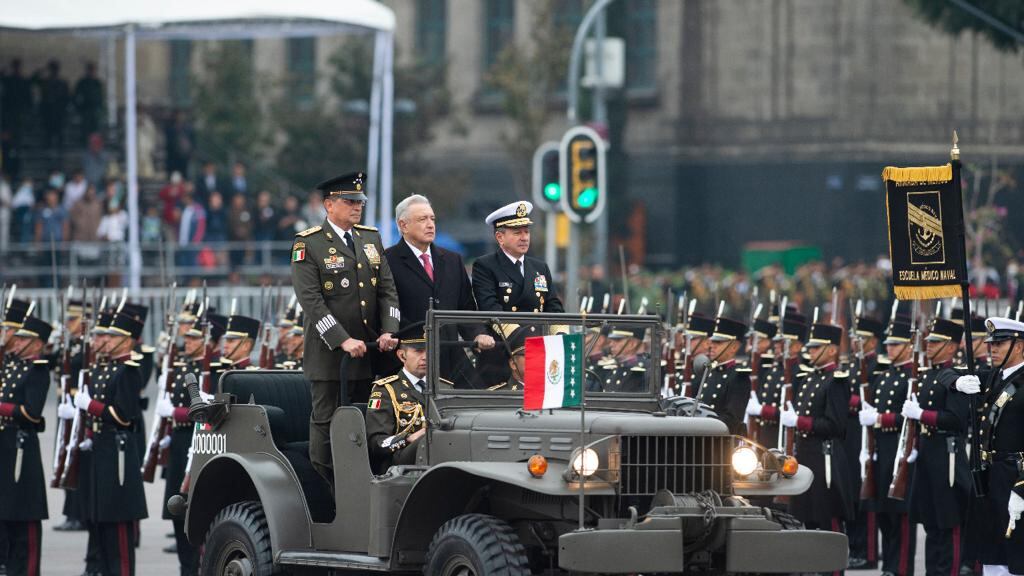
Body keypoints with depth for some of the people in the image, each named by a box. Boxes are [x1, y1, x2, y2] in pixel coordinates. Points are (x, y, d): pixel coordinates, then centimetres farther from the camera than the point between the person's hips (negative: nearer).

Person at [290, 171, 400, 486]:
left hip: (371, 352, 5)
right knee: (326, 426, -2)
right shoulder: (308, 244, -5)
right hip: (330, 354, -5)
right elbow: (311, 300, -13)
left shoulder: (371, 238, 13)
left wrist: (389, 332, -7)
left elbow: (387, 290, 10)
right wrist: (343, 341, -21)